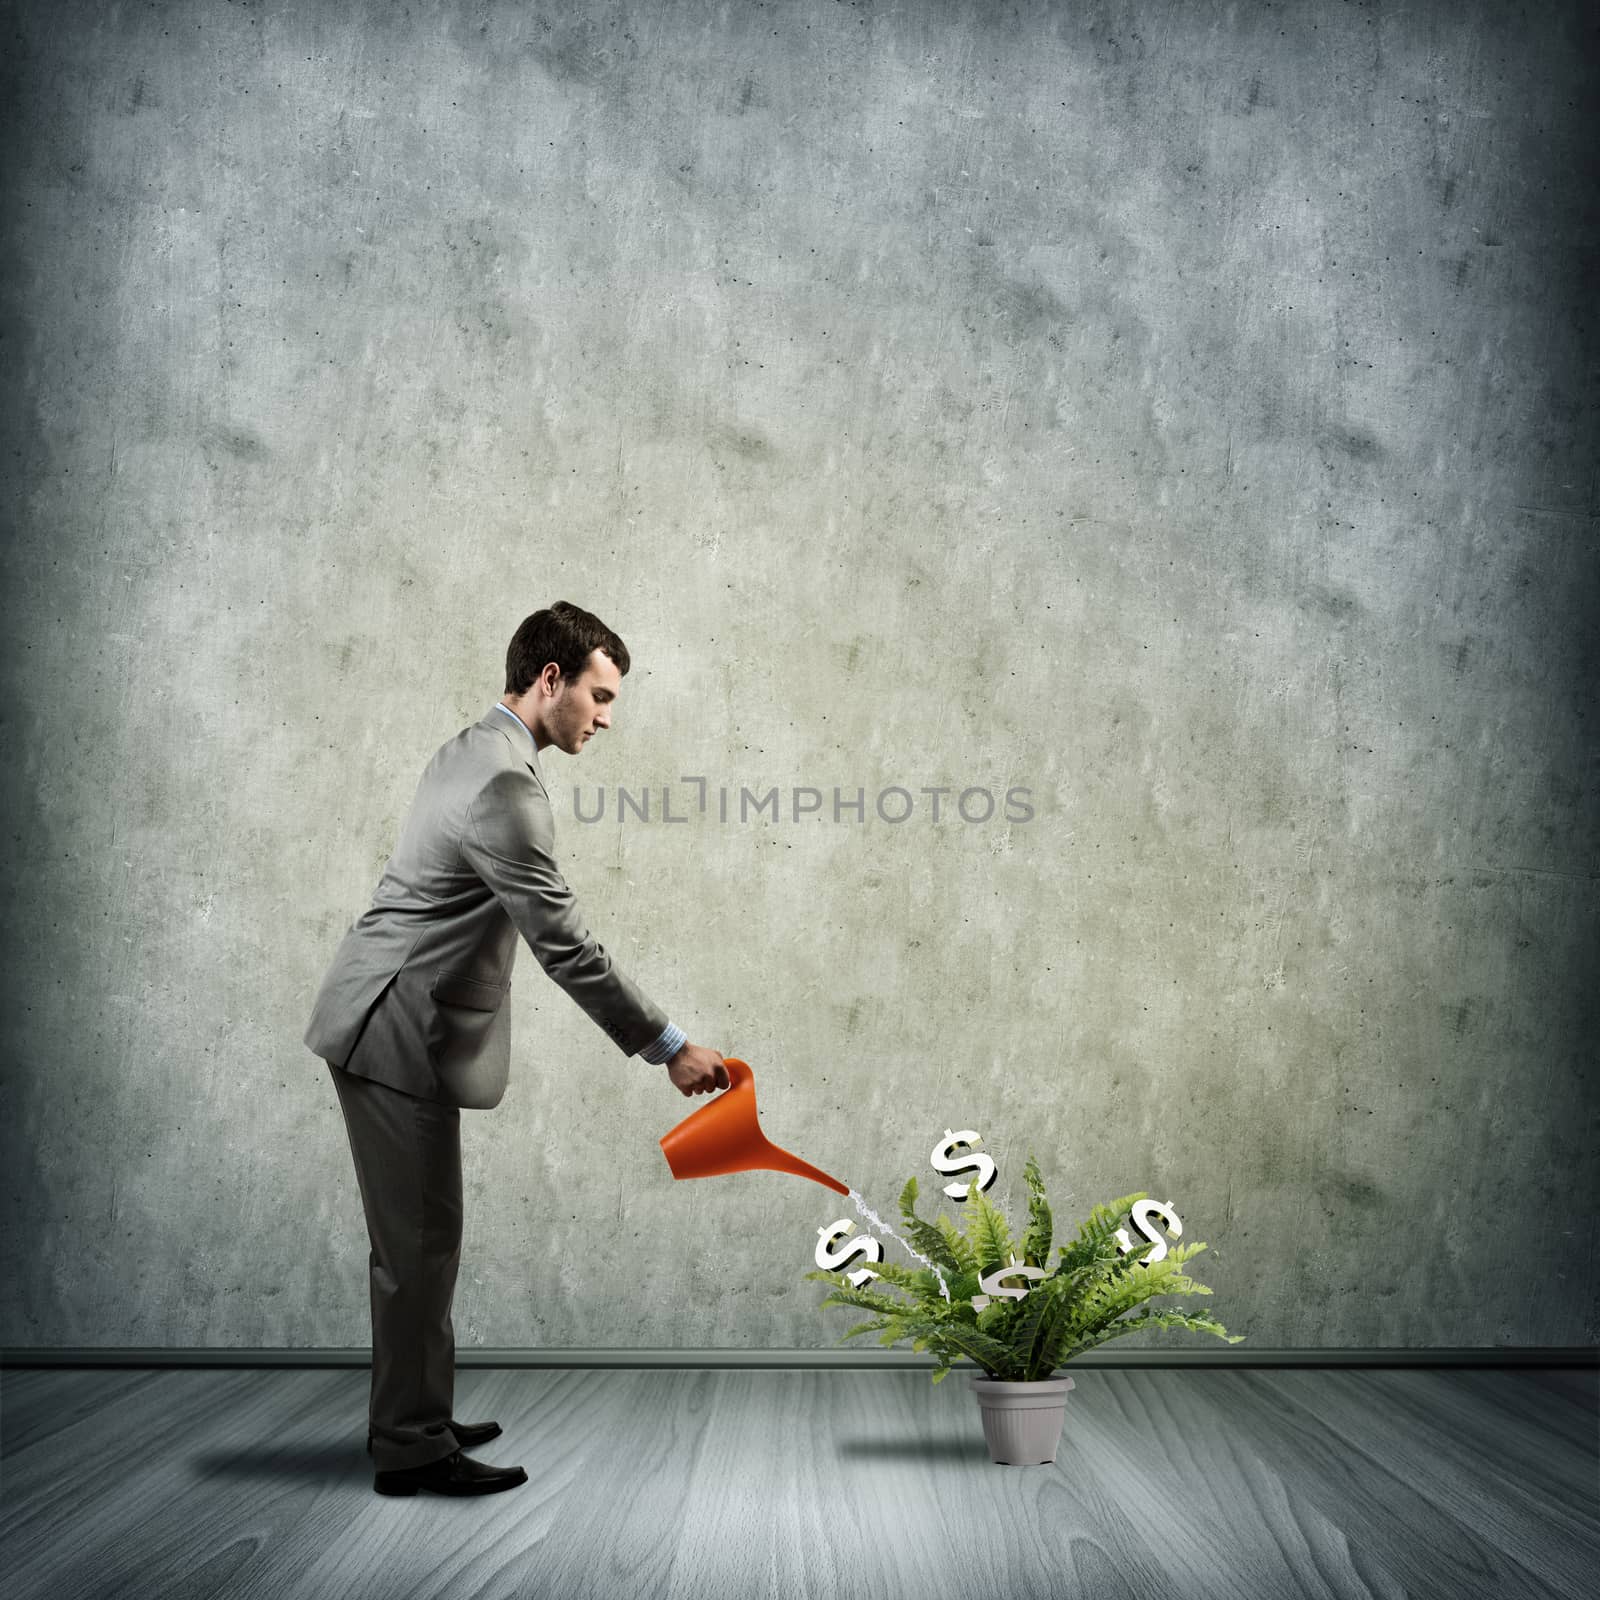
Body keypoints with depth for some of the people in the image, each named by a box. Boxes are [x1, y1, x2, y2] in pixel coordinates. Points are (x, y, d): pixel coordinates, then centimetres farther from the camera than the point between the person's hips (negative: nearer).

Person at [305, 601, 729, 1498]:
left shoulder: (471, 752, 12)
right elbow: (564, 945, -23)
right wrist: (669, 1047, -18)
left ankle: (415, 1418, 26)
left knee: (422, 1238, 16)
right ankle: (411, 1448, 7)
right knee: (420, 1241, -3)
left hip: (400, 1024, 10)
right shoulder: (506, 786, -21)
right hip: (397, 1034, -10)